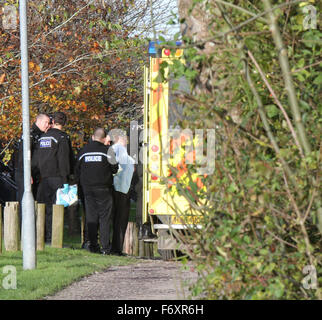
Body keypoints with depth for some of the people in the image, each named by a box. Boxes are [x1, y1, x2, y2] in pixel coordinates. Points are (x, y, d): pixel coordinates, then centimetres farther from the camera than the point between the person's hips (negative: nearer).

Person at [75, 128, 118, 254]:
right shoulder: (106, 150, -8)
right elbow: (115, 169, -5)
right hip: (103, 189, -4)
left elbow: (77, 170, 11)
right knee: (105, 217, -1)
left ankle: (93, 245, 4)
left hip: (87, 188, 4)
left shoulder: (83, 151, 6)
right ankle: (105, 247, -6)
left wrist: (82, 183, 20)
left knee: (91, 217, 7)